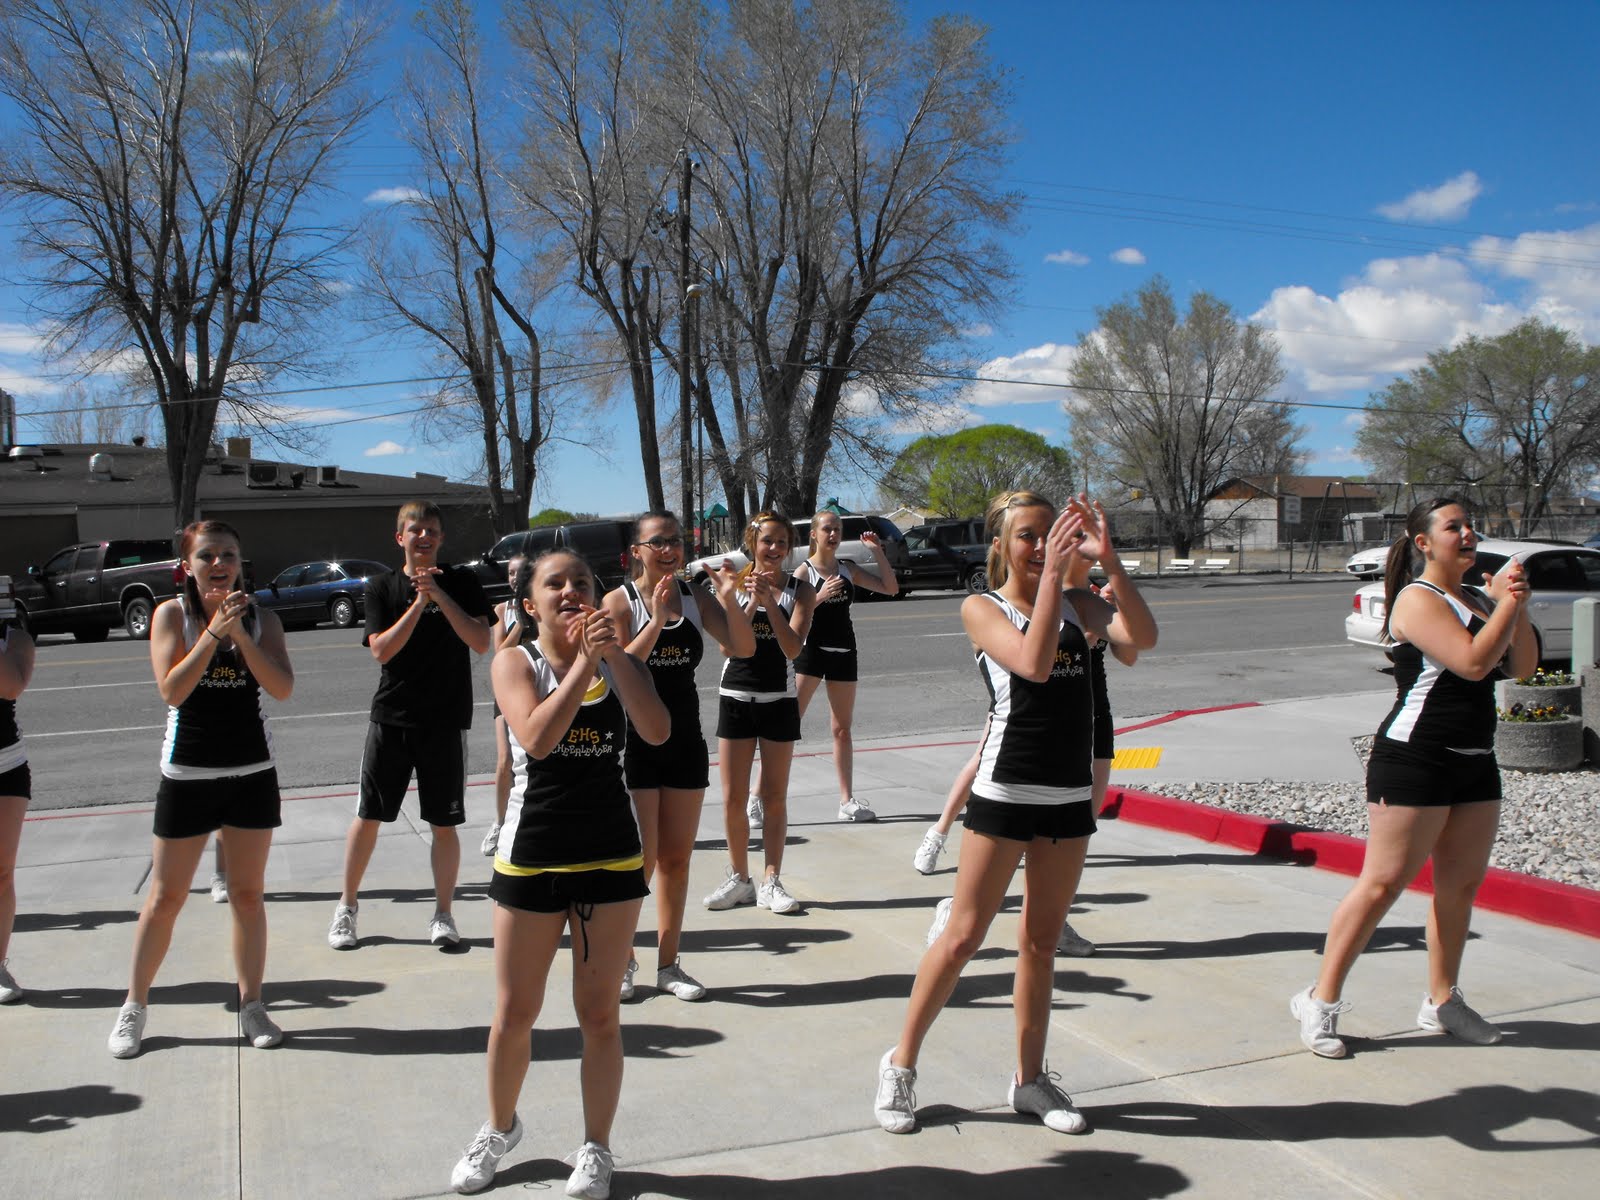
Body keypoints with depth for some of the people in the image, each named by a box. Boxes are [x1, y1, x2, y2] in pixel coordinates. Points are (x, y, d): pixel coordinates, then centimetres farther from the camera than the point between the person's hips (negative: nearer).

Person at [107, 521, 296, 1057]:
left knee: (247, 894, 8)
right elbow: (172, 690, -16)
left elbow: (283, 687, -13)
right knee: (165, 896, 7)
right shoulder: (172, 613, -5)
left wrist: (240, 632, -22)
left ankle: (251, 1004, 19)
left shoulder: (261, 618, 0)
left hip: (252, 771, 2)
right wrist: (214, 631, -22)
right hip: (186, 773, -1)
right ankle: (134, 1006, 23)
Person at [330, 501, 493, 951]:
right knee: (367, 816, 6)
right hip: (391, 717, 1)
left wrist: (440, 595, -17)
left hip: (447, 720, -1)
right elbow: (381, 650, -9)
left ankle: (442, 914, 16)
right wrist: (419, 602, -17)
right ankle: (347, 906, 23)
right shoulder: (383, 586, 3)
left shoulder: (461, 582, 1)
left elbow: (482, 642, -10)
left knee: (444, 823, 3)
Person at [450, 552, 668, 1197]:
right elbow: (537, 738, -22)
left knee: (599, 1012, 9)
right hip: (531, 854, -1)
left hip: (612, 856, 1)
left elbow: (657, 731, -17)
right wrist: (583, 661, -22)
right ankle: (500, 1128, 38)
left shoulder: (615, 658, 1)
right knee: (514, 1011, 13)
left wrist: (613, 652, -21)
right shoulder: (515, 661, -4)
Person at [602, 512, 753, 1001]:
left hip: (685, 740, 4)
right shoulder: (620, 601, -8)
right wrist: (657, 619, -26)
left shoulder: (696, 597, 2)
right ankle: (622, 962, 15)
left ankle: (668, 963, 22)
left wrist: (729, 599, -21)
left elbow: (744, 649, -8)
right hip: (635, 741, -4)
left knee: (676, 858, 10)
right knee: (640, 861, -2)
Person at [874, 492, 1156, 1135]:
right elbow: (1033, 663, -22)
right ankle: (901, 1063, 19)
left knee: (1041, 941, 15)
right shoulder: (983, 607, -4)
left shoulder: (1076, 603, 7)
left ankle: (1030, 1077, 29)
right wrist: (1053, 570, -22)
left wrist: (1107, 557, -19)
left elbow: (1142, 636, -11)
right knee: (963, 937, 2)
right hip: (1005, 792, -4)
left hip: (1070, 795, 5)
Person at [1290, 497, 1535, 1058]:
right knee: (1383, 883, -7)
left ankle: (1442, 1001, 26)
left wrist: (1516, 605, -2)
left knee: (1461, 885, 12)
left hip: (1474, 762, 8)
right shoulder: (1417, 598, -11)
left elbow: (1522, 666, 9)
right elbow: (1473, 661, -23)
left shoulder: (1479, 598, 13)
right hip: (1414, 759, -8)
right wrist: (1508, 603, -12)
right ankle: (1320, 1001, 0)